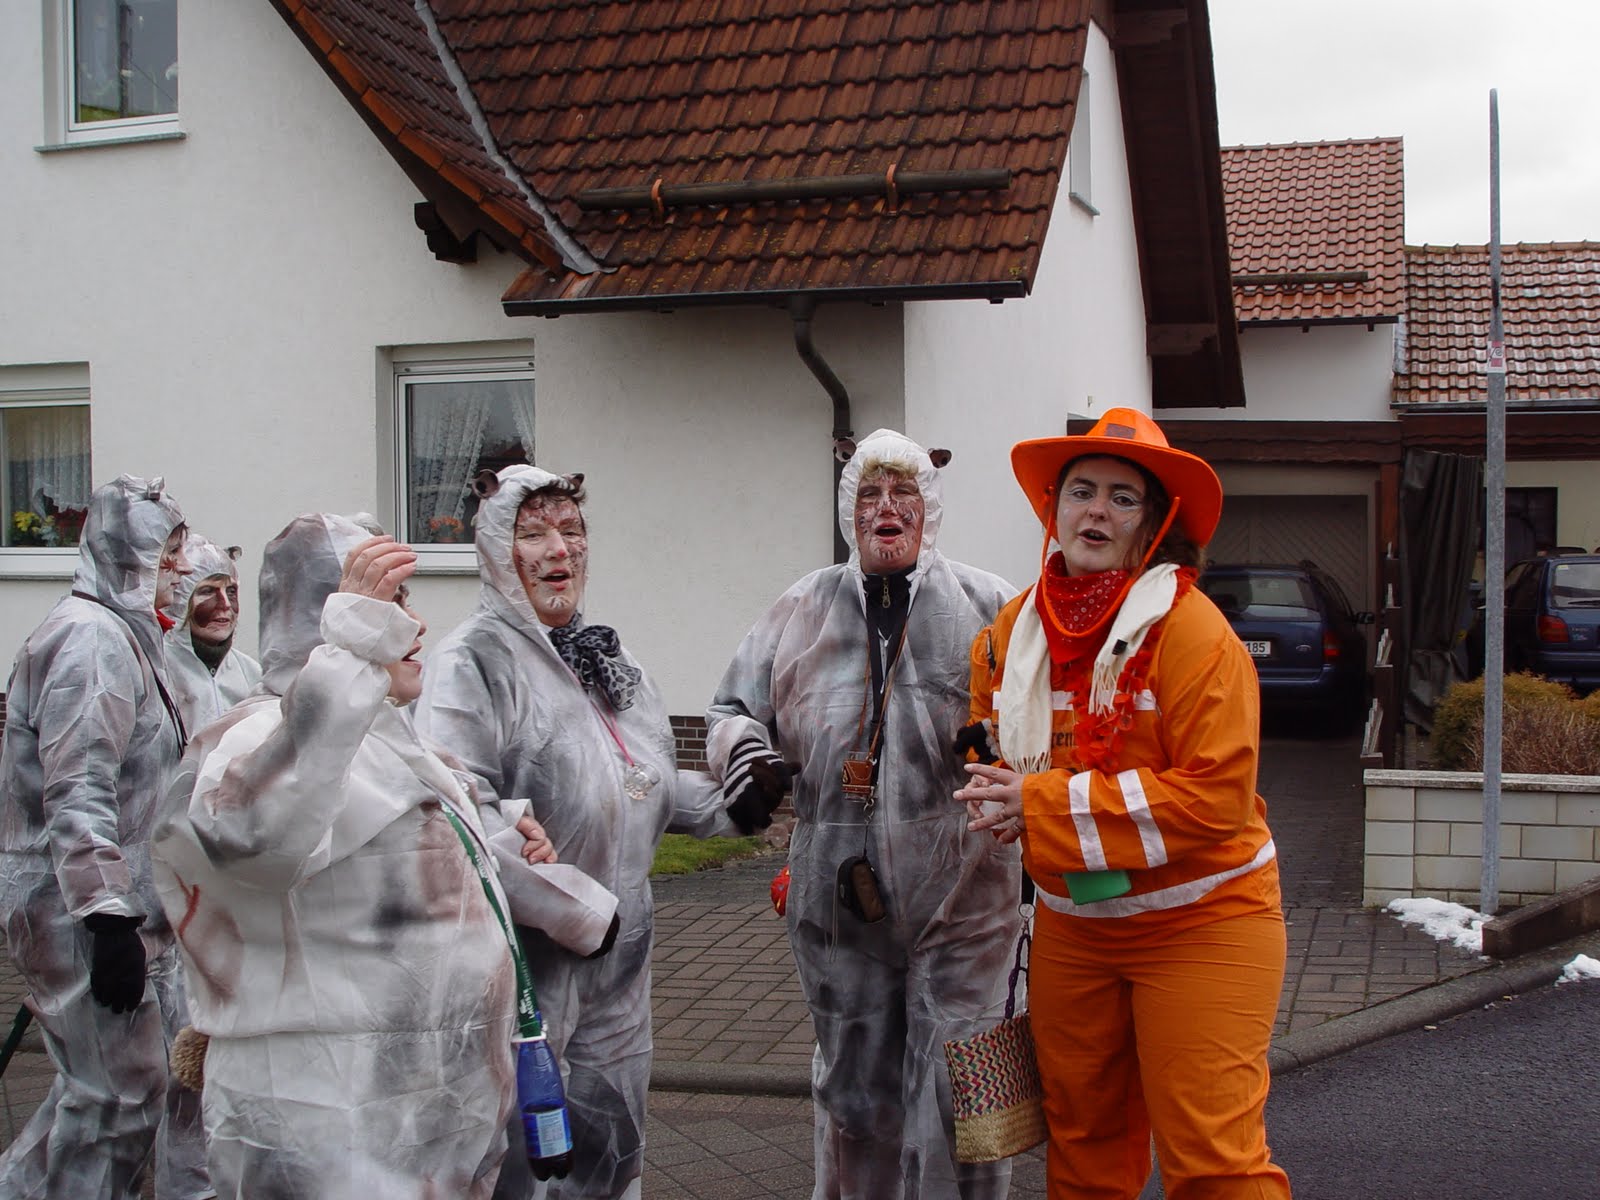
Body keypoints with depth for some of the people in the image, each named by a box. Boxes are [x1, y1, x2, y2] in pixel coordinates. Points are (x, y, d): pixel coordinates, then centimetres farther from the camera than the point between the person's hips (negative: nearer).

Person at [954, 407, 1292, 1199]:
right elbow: (991, 738, 21)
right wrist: (998, 790, -2)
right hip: (1069, 924, 6)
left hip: (1199, 924, -6)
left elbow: (1215, 798, -23)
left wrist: (1047, 808, -21)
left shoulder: (1189, 630, -17)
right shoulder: (1017, 627, 3)